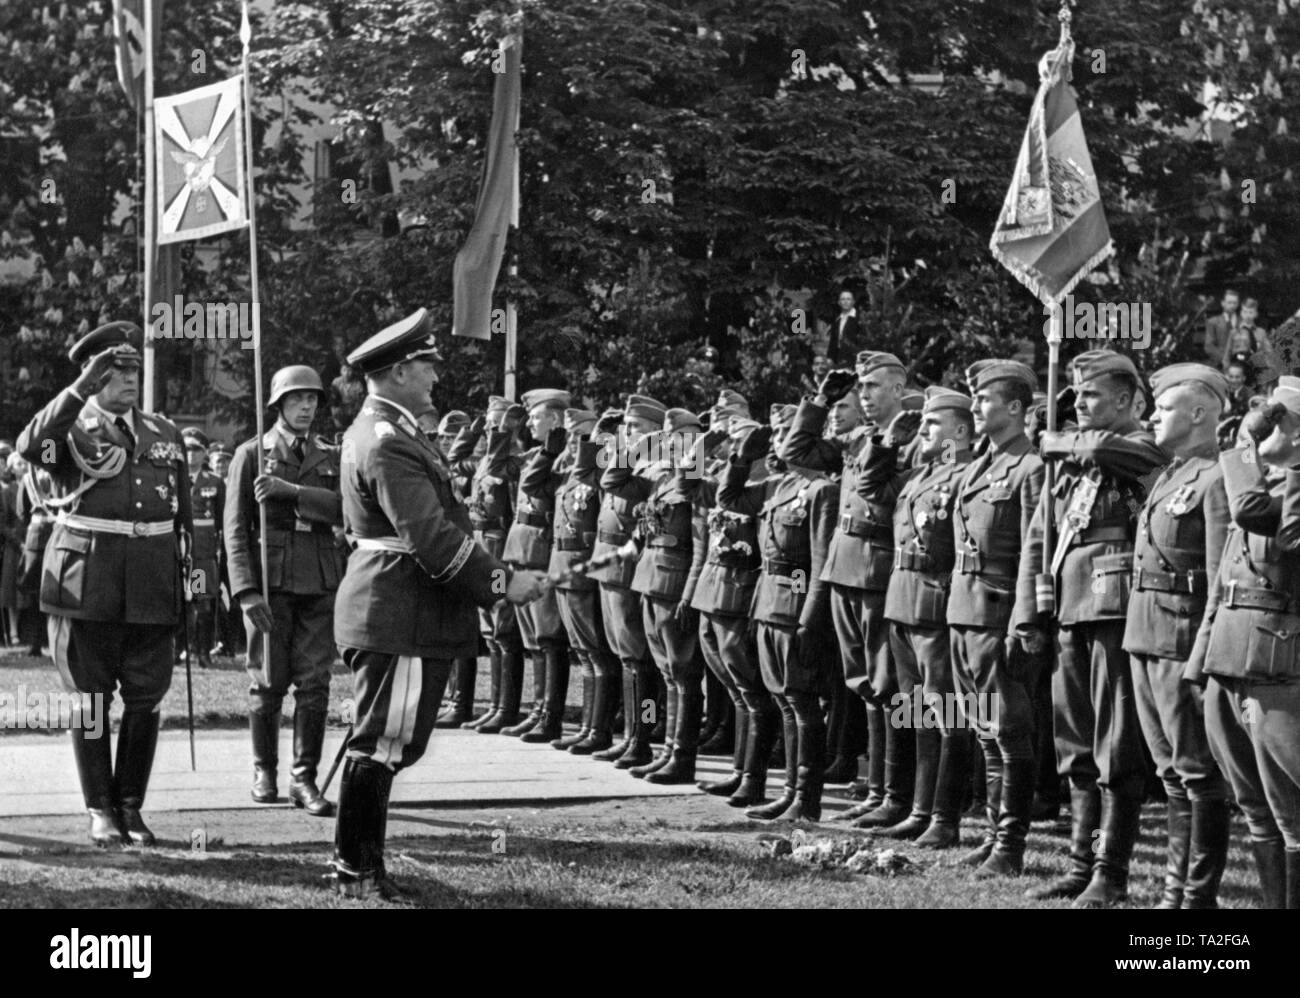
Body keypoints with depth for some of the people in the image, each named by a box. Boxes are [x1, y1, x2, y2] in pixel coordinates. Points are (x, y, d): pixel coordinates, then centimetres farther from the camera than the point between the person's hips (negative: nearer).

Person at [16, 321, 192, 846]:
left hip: (152, 586, 3)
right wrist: (81, 388, -30)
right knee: (89, 697, 3)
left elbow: (182, 512, 18)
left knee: (146, 698, 4)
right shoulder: (71, 428, 0)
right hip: (87, 581, -3)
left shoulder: (165, 433, 14)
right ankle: (100, 810, 11)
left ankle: (131, 805, 16)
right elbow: (30, 447, -24)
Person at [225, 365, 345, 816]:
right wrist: (246, 590, -12)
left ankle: (304, 779, 2)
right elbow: (236, 528, -2)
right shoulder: (252, 453, 4)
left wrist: (287, 490, -16)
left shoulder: (330, 457, 14)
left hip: (321, 582, 2)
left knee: (314, 682, -2)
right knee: (268, 681, 2)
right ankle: (264, 770, 19)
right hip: (271, 580, -2)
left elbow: (342, 508, -5)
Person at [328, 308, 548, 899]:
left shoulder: (373, 430, 16)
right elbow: (431, 536, -25)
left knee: (381, 745, 17)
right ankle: (356, 873, 2)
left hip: (387, 609, 11)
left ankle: (358, 863, 24)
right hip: (402, 617, -11)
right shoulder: (388, 443, -19)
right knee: (381, 745, -4)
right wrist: (501, 583, -19)